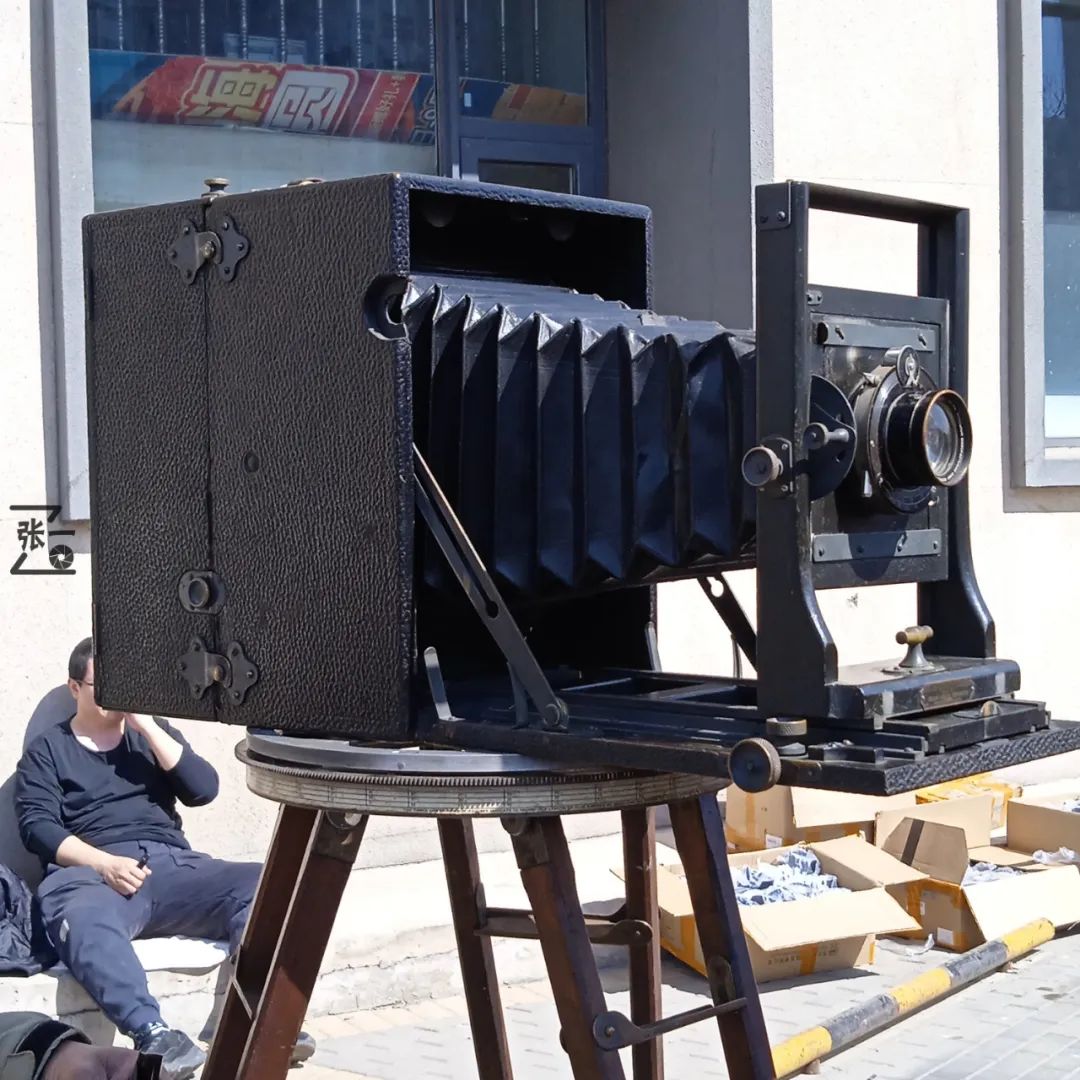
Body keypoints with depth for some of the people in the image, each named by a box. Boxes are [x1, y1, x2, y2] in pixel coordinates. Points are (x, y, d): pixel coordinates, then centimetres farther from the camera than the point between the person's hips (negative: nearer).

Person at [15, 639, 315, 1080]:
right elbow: (37, 826, 0)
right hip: (93, 872, -3)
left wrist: (147, 725, 2)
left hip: (172, 864, 3)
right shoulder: (46, 751, 16)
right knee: (84, 921, -41)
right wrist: (104, 862, -17)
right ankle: (152, 1035, -55)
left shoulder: (153, 732, 24)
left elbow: (203, 789, 9)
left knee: (257, 884, -26)